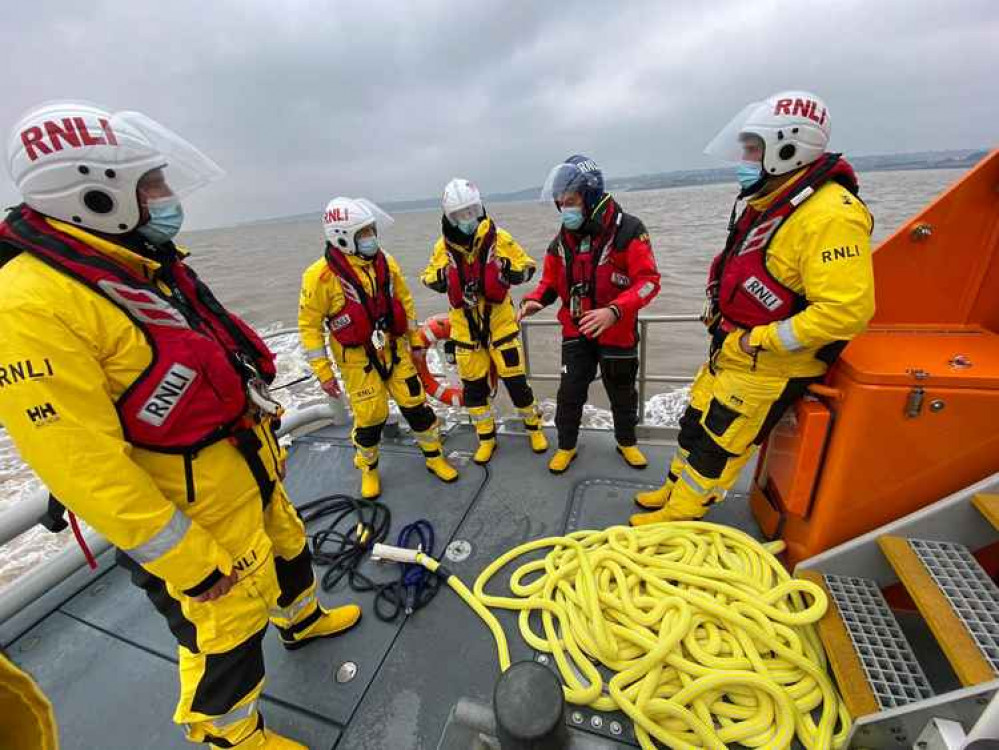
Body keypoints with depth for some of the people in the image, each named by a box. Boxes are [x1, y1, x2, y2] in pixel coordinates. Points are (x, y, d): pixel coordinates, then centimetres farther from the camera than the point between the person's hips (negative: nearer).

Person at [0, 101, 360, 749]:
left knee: (286, 548, 29)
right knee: (226, 620, 11)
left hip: (249, 465, 9)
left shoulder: (150, 262, 4)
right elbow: (84, 466, -26)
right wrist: (187, 560, -20)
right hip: (193, 500, -8)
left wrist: (265, 436, 18)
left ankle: (304, 620, 59)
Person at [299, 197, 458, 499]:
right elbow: (309, 326, -10)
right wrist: (323, 372, -9)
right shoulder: (320, 275, -15)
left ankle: (434, 456, 28)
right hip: (357, 360, -3)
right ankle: (368, 468, 32)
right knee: (370, 417, 4)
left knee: (415, 404, 7)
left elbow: (405, 302, 10)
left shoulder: (385, 262, -1)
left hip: (394, 350, 4)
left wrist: (415, 340, 13)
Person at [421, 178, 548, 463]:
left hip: (500, 322, -2)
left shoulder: (499, 238, -7)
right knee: (473, 385, 10)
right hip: (465, 326, 2)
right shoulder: (443, 246, -1)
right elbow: (428, 278, 9)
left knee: (515, 379, 2)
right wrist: (443, 276, -14)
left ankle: (534, 426, 28)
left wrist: (509, 269, -22)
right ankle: (486, 438, 29)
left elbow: (528, 266, 0)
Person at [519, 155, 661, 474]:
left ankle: (627, 442, 41)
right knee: (570, 393, 6)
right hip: (576, 332, 3)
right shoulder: (562, 239, 0)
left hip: (617, 332, -2)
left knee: (622, 393, 15)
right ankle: (566, 445, 28)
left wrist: (614, 310, -35)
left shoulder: (627, 229, -15)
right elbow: (550, 281, 9)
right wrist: (534, 300, -14)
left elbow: (648, 280, -19)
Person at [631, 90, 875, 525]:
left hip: (770, 366, -9)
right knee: (695, 424, 19)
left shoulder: (830, 214, -23)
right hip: (730, 352, 9)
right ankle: (675, 490, 39)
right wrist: (719, 315, 9)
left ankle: (680, 515, 23)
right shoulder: (769, 200, 8)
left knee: (717, 444, 3)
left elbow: (846, 312, -28)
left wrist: (758, 341, -23)